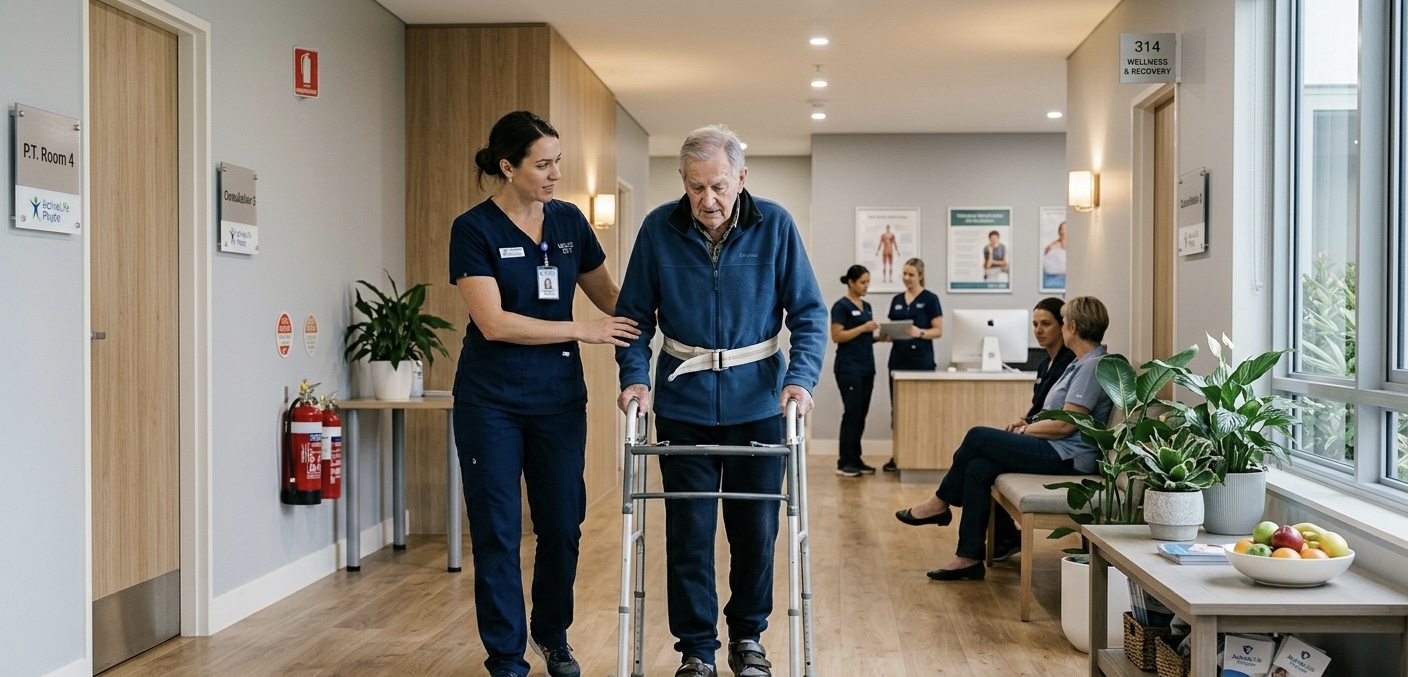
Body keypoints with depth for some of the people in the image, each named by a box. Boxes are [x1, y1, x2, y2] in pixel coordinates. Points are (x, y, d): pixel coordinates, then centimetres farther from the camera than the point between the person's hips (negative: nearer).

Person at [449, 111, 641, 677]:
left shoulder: (569, 221, 4)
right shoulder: (474, 229, -9)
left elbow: (609, 296, 13)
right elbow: (493, 322, -18)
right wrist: (582, 330, -18)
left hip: (558, 397, 4)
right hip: (491, 401, -4)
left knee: (562, 524, 9)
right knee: (498, 532, 3)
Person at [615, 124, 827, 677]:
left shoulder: (775, 226, -7)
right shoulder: (659, 229, -6)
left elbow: (809, 312, -5)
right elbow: (635, 314, 1)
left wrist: (801, 377, -18)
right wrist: (634, 376, -13)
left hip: (757, 402, 0)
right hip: (683, 404, 0)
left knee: (756, 527, 9)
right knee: (688, 529, 4)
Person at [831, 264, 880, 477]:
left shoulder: (866, 306, 16)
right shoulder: (841, 306, -9)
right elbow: (837, 336, -16)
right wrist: (863, 327, -19)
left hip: (867, 367, 9)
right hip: (849, 367, -9)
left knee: (862, 414, 9)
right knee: (852, 413, -8)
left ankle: (856, 459, 15)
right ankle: (844, 463, -4)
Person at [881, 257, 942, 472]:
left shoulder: (930, 299, -4)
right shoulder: (896, 300, 13)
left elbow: (938, 330, -7)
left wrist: (920, 332, -24)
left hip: (921, 360, -5)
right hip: (898, 358, 5)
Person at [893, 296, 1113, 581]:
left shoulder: (1093, 366, -15)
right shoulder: (1082, 363, 18)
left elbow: (1065, 424, -20)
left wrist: (1026, 430, -5)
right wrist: (1030, 425, 6)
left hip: (1068, 458, -10)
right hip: (1057, 451, 10)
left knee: (978, 437, -11)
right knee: (977, 468, -7)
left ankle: (940, 502, 9)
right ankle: (969, 557, -6)